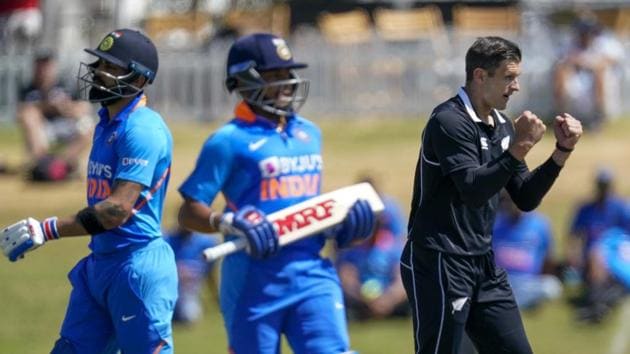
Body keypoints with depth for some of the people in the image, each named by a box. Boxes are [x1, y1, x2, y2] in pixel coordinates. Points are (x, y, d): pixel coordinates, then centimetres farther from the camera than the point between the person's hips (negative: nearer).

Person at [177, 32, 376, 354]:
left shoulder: (309, 134, 15)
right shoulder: (229, 141, -6)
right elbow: (189, 212, -6)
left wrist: (339, 220, 7)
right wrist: (230, 223, -24)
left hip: (311, 270, 5)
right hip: (256, 276, -5)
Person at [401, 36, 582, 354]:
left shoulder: (502, 127, 11)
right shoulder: (449, 121, -14)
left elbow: (526, 199, 12)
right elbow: (473, 191, -24)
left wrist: (562, 150, 2)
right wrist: (519, 148, -30)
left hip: (484, 265, 8)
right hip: (439, 265, -8)